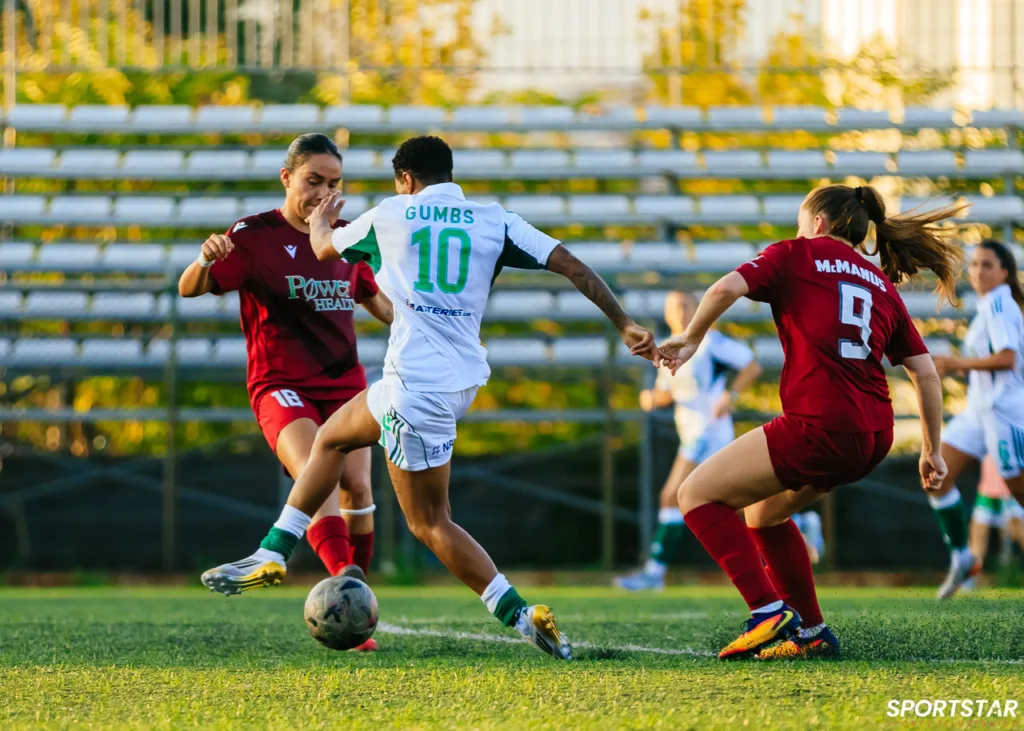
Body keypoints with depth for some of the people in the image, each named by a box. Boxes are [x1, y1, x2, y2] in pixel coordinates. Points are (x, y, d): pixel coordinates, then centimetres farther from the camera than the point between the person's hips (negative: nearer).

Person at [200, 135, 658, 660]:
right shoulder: (495, 220, 8)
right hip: (462, 377, 6)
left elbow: (324, 249, 22)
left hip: (416, 384, -6)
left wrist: (318, 222, 46)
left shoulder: (390, 215, 4)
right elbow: (571, 266, 1)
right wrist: (624, 324, 7)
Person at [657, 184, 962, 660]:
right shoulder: (882, 285, 21)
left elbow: (727, 287, -11)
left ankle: (769, 611, -10)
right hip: (873, 436, 8)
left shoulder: (798, 255, 6)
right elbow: (925, 372, 17)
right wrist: (932, 451, 22)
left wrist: (690, 338, 4)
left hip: (819, 425, -8)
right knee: (764, 511, 28)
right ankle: (811, 632, 24)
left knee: (697, 495, 3)